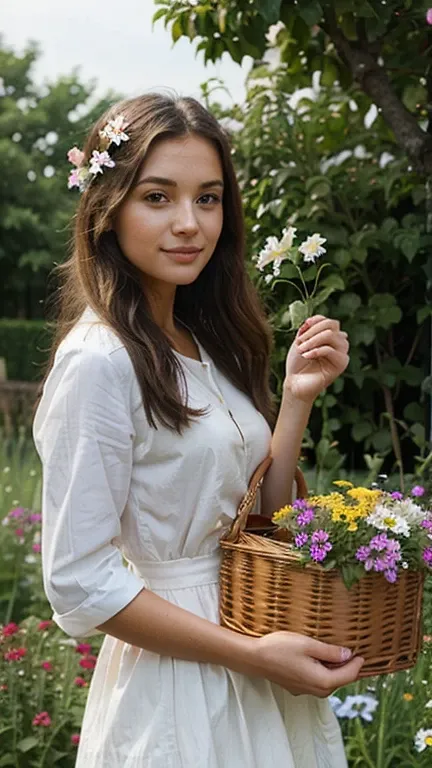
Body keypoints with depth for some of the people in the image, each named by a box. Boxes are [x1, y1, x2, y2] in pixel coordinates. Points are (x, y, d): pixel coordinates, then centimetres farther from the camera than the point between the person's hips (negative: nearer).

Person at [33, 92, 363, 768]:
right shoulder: (99, 361, -20)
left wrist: (298, 395, -5)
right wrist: (253, 654, -20)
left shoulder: (206, 344, 4)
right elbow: (78, 584, -21)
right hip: (176, 692, -7)